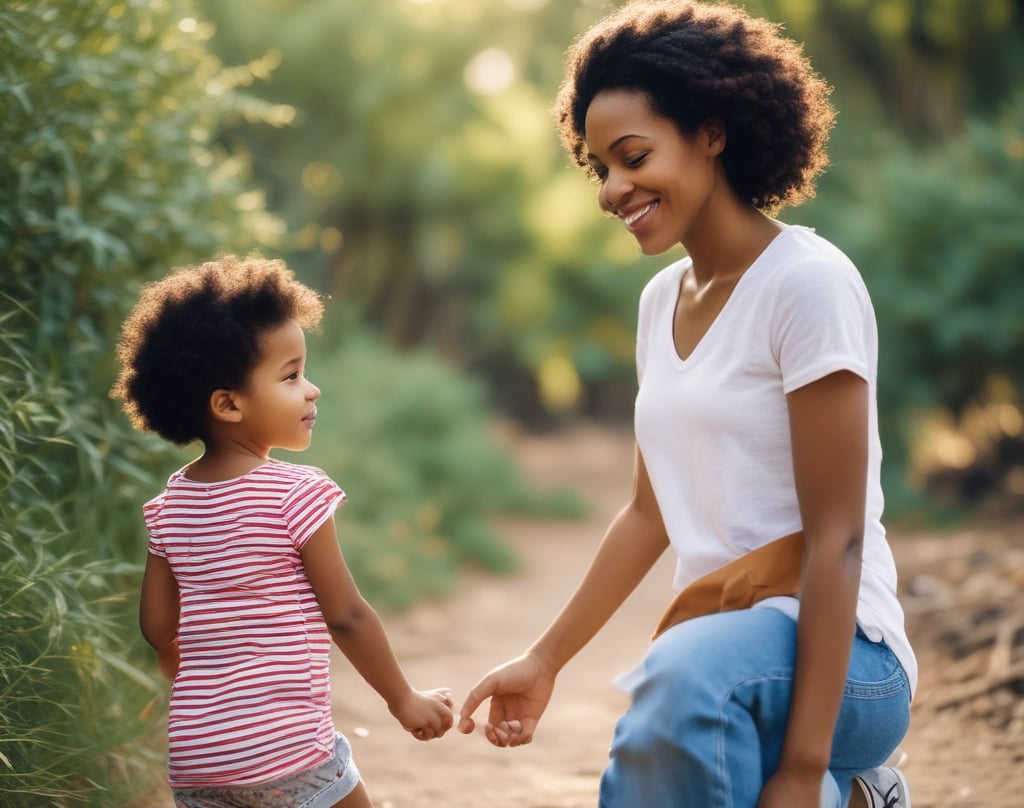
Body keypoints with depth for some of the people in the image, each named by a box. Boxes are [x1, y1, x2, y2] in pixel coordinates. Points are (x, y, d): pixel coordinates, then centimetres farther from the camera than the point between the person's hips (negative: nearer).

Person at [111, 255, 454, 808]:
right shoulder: (296, 494, -12)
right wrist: (404, 700, 3)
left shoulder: (171, 502, 6)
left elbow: (156, 626, 10)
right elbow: (346, 615, -9)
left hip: (192, 756, 6)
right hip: (285, 747, -6)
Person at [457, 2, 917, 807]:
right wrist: (544, 661, 16)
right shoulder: (662, 299, 12)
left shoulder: (807, 282, -12)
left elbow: (837, 539, -16)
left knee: (687, 673, -39)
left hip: (836, 656, -8)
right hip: (721, 648, 8)